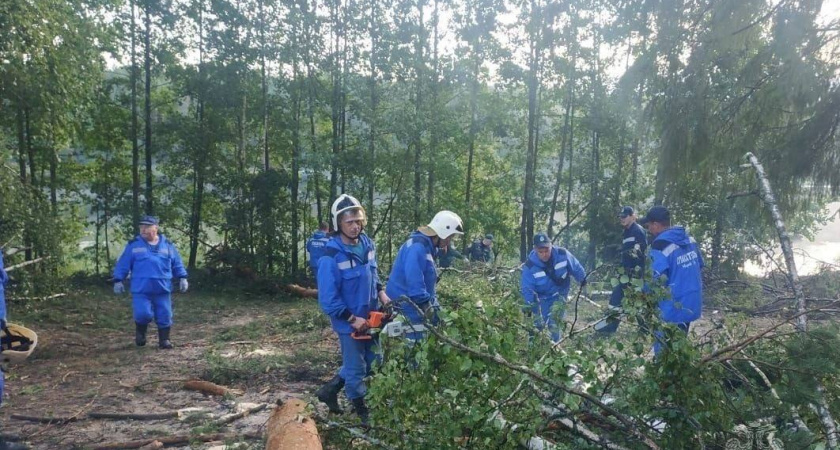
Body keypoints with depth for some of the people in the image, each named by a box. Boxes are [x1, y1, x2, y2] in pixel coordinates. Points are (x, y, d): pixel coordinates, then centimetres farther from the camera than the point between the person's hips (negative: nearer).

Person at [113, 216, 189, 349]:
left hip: (163, 289, 2)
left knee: (164, 316, 4)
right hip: (141, 289, -2)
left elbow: (177, 264, 13)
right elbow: (123, 264, 5)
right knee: (143, 314, -11)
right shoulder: (133, 245, 3)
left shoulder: (167, 245, 8)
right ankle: (140, 333, 19)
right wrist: (118, 280, 1)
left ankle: (164, 340, 20)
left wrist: (183, 278, 5)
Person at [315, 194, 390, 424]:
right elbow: (328, 299, -23)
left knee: (371, 361, 21)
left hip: (370, 317, 8)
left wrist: (381, 293, 1)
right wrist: (353, 319, -20)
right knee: (356, 368, 10)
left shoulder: (366, 243, -3)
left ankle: (331, 389, 36)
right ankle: (363, 410, 31)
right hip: (349, 322, -7)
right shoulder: (331, 257, -25)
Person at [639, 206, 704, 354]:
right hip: (692, 305, 8)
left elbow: (656, 282, -22)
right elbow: (699, 266, 16)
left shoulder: (660, 247, -21)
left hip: (673, 310, -8)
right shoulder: (690, 239, 4)